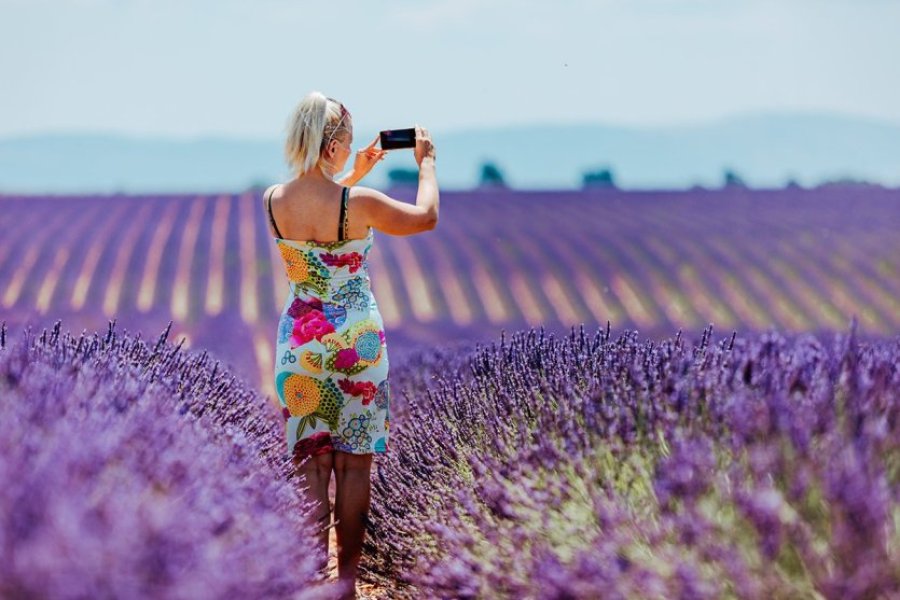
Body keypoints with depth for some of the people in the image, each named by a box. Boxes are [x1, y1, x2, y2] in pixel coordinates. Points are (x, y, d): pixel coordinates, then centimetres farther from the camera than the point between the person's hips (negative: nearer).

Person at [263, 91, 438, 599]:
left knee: (311, 464, 10)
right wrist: (426, 162, 15)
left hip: (301, 342, 4)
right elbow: (426, 217, 0)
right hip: (356, 341, -3)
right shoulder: (359, 204, -18)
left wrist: (353, 176, 26)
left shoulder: (273, 201, -5)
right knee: (355, 465, 8)